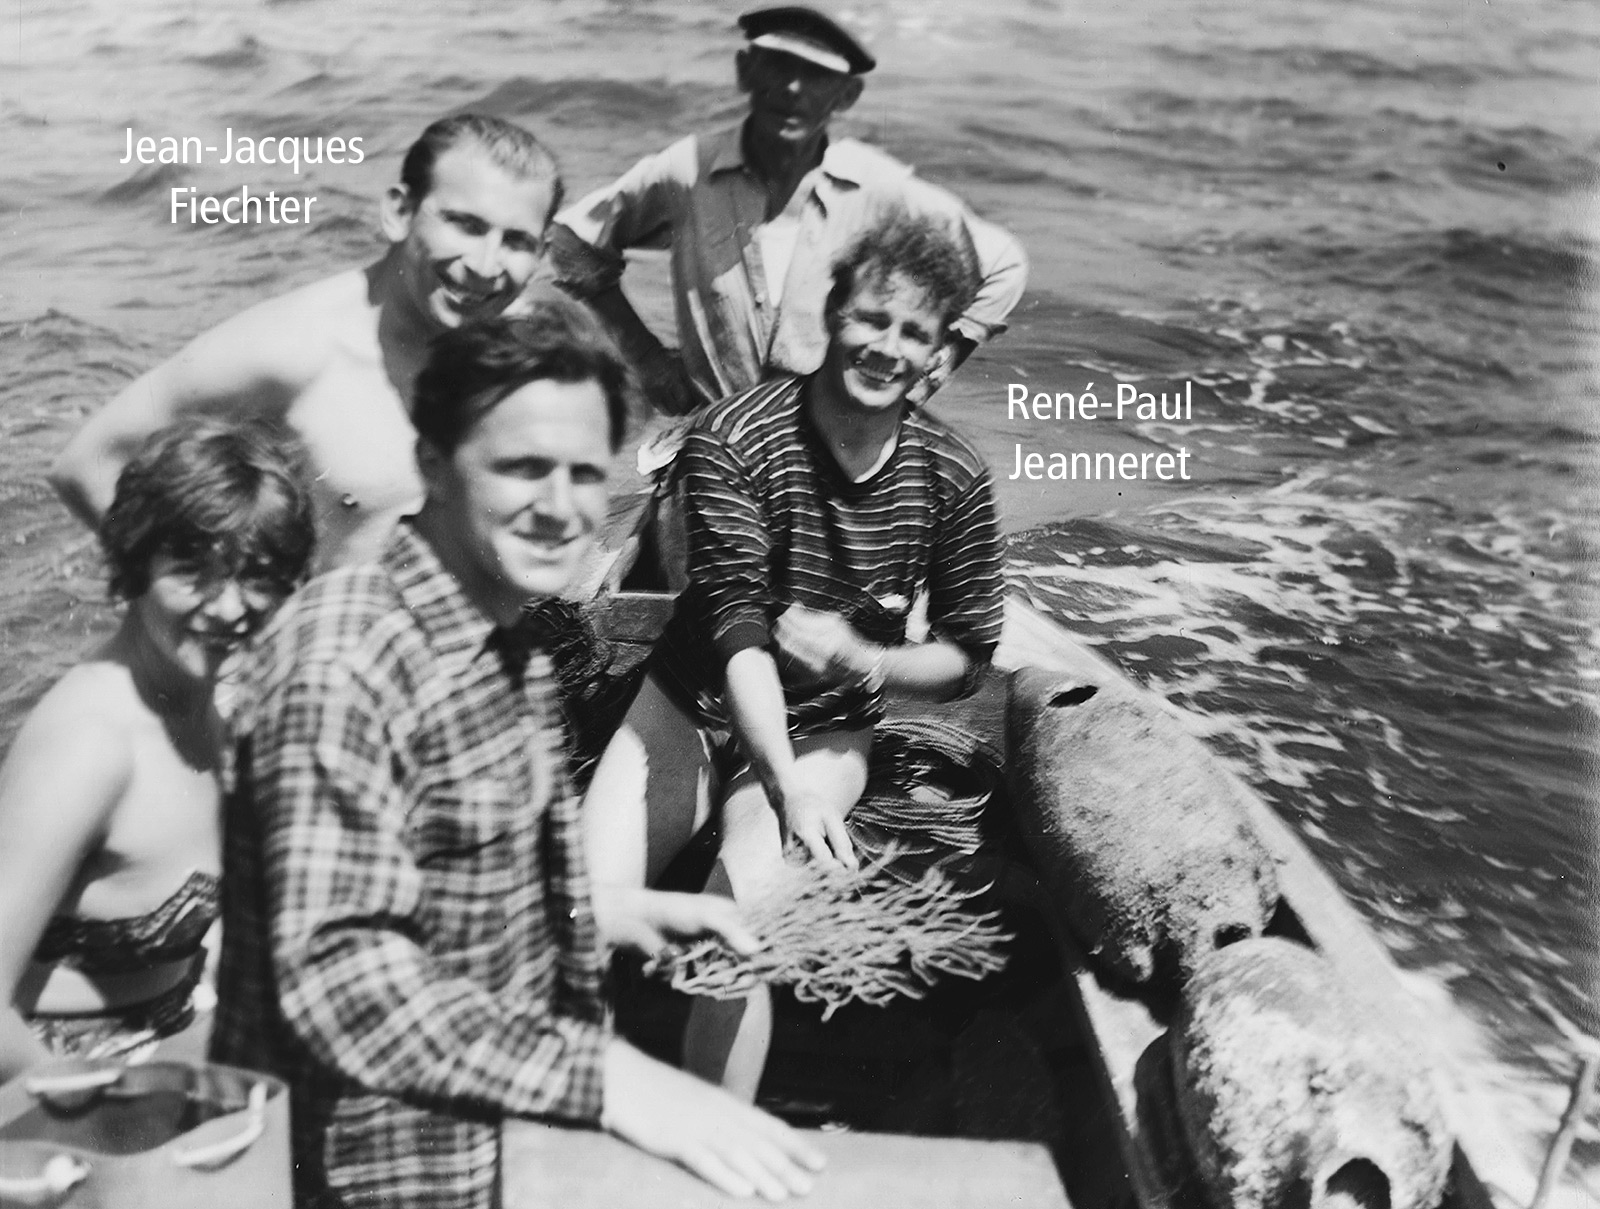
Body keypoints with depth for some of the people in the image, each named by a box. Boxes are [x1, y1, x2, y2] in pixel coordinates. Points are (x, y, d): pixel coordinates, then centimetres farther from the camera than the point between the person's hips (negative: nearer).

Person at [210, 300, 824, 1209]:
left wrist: (612, 916, 5)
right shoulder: (344, 658, -20)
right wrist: (609, 1077, -31)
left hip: (514, 1115, 7)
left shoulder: (512, 638, 6)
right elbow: (338, 978, -27)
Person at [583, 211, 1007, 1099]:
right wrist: (789, 791, -35)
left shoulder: (952, 481, -9)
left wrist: (863, 658, -22)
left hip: (825, 729, 0)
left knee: (738, 923, -25)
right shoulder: (732, 440, -17)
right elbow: (739, 630, -24)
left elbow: (966, 658, -1)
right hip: (694, 704, 0)